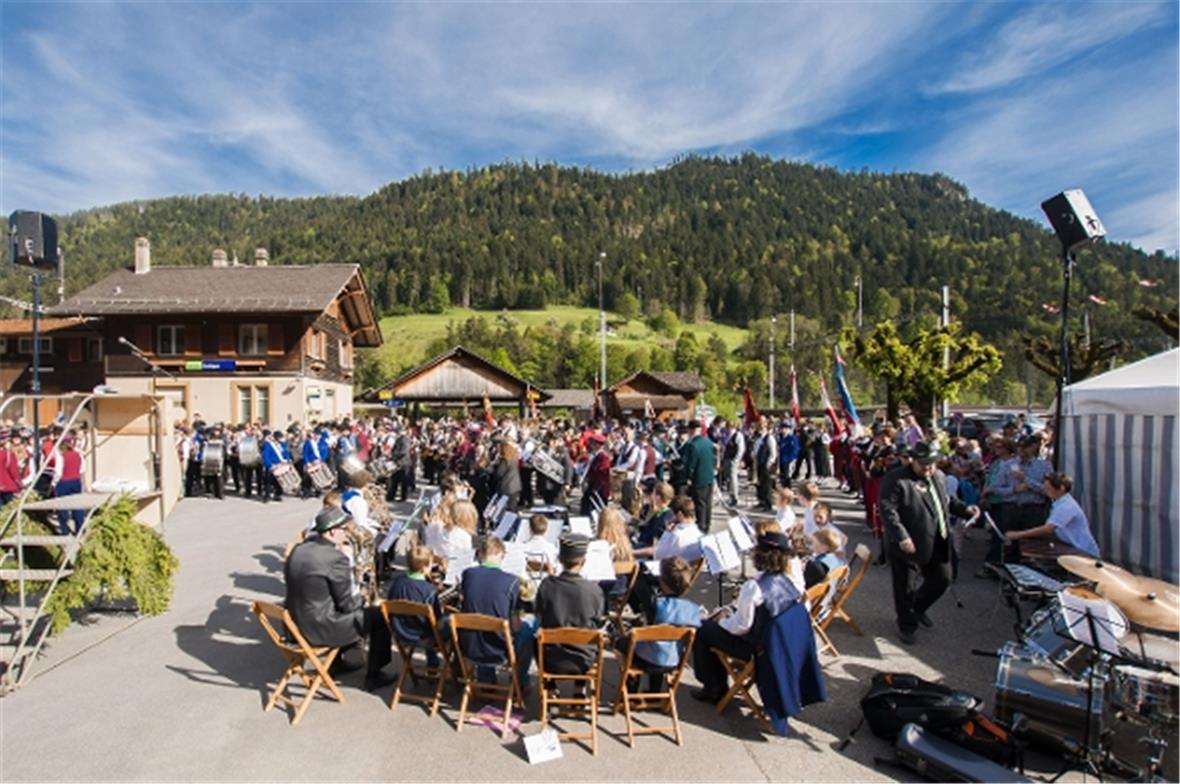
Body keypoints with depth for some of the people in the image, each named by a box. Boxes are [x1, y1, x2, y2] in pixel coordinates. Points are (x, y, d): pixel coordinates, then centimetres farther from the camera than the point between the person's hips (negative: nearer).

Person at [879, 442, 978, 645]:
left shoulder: (939, 476, 9)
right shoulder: (895, 479, -17)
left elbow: (947, 500, 24)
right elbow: (888, 510, -22)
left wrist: (964, 509, 7)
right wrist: (901, 536, -29)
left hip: (937, 544, 7)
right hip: (908, 545, -7)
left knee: (942, 579, 18)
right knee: (905, 588, 6)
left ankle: (918, 607, 43)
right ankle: (907, 626, 27)